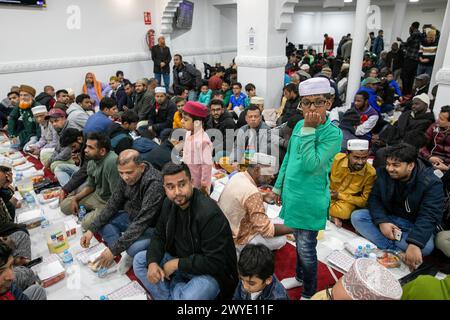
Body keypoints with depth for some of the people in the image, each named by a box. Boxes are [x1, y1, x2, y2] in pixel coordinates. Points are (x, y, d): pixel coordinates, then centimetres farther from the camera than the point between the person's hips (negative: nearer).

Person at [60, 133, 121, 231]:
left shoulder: (111, 162, -33)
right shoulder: (92, 160, -5)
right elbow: (90, 185, 12)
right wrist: (75, 198, 4)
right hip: (97, 194, 8)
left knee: (87, 223, -23)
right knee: (65, 206, 10)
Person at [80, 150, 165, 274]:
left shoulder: (155, 183, -32)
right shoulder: (127, 177, -9)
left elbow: (141, 223, -33)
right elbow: (112, 205, 2)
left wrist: (114, 249, -31)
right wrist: (92, 229, -8)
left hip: (151, 226, -8)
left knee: (134, 248, -33)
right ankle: (125, 253, -7)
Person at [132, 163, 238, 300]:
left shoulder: (210, 213, -29)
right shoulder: (169, 204, -4)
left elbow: (215, 262, -28)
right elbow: (159, 236, 6)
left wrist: (177, 264, -23)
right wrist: (152, 262, -14)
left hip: (211, 272, -7)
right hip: (179, 260, 8)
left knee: (189, 296, -35)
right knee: (140, 260, 1)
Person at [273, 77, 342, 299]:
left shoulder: (333, 133, -17)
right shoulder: (299, 125, 2)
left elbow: (310, 164, -28)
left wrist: (309, 130, -25)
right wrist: (279, 186, 16)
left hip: (310, 200, -6)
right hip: (293, 195, 6)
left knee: (306, 248, 7)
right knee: (299, 242, 23)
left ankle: (309, 293, 29)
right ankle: (300, 277, 45)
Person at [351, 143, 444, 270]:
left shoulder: (431, 183, -20)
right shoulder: (383, 173, -8)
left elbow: (429, 216, -29)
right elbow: (374, 198, -5)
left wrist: (414, 244, -43)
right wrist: (381, 221, -25)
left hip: (414, 226, -3)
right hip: (387, 218, 4)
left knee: (426, 246, -35)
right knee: (356, 216, -20)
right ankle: (394, 250, -26)